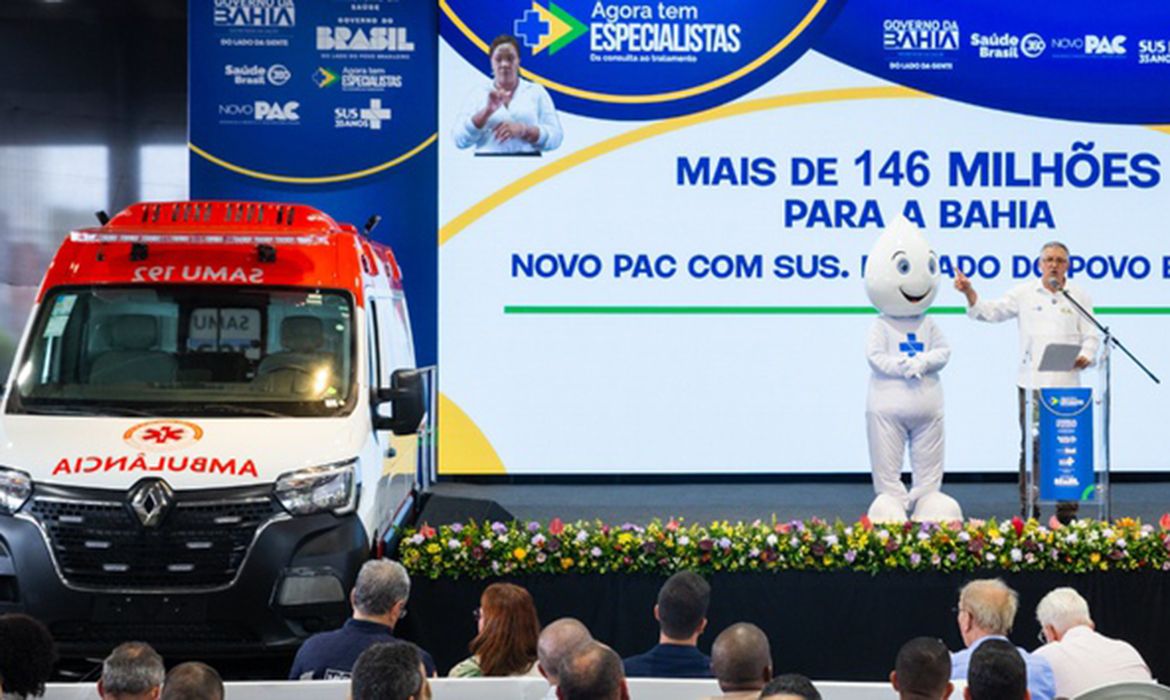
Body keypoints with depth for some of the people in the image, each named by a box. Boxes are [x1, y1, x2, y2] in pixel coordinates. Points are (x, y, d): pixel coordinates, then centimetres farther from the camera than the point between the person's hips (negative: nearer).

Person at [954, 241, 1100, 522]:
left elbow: (1091, 336, 8)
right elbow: (991, 312, 8)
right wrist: (969, 292, -8)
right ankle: (1029, 507, 5)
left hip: (1066, 382, 0)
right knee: (1031, 444, 0)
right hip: (1031, 381, 0)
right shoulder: (1025, 294, 10)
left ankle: (1067, 508, 3)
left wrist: (1085, 356, -12)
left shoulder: (1079, 297, 10)